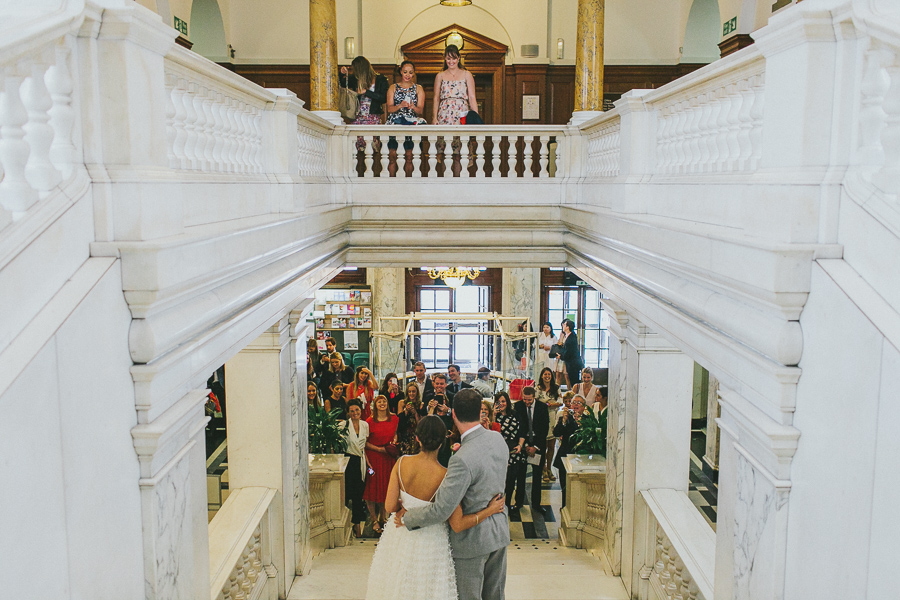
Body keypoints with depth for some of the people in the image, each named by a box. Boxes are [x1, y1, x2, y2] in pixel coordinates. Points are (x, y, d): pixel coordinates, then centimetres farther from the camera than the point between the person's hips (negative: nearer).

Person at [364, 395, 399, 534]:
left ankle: (383, 517, 26)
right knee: (373, 487, 1)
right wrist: (379, 449, -15)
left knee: (386, 486, 10)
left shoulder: (394, 419, 3)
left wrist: (394, 442, -1)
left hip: (388, 458, 4)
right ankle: (374, 520, 12)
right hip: (373, 457, -4)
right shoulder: (370, 421, -10)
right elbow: (364, 442, -7)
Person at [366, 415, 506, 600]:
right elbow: (458, 525, -23)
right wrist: (490, 510, -15)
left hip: (400, 535, 4)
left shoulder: (402, 463, -16)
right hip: (429, 542, -3)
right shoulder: (445, 477, -25)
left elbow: (390, 506, -11)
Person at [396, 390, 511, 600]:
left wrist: (407, 517, -15)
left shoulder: (463, 459, -31)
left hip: (473, 538, -7)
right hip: (500, 531, 7)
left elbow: (441, 510, -28)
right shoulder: (498, 439, -8)